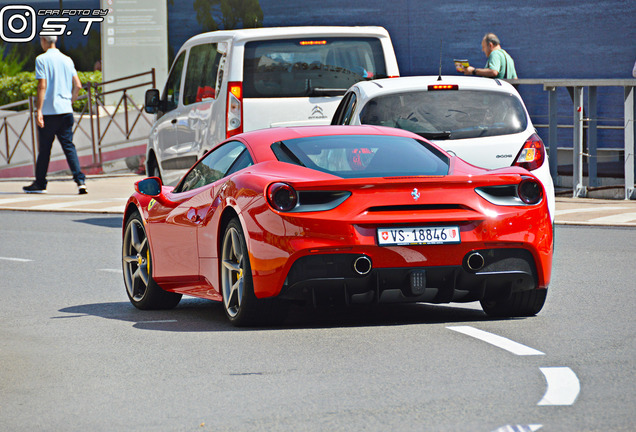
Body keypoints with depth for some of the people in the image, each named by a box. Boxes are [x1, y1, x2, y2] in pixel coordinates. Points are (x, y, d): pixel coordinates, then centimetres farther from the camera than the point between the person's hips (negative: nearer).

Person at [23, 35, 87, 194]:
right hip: (65, 111, 4)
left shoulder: (41, 60, -6)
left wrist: (39, 111, -12)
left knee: (44, 148, 6)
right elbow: (77, 85, 9)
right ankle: (80, 180, -12)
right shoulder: (67, 60, 10)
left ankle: (40, 183, 16)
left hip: (48, 111, -4)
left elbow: (42, 86, -12)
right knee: (69, 146, 3)